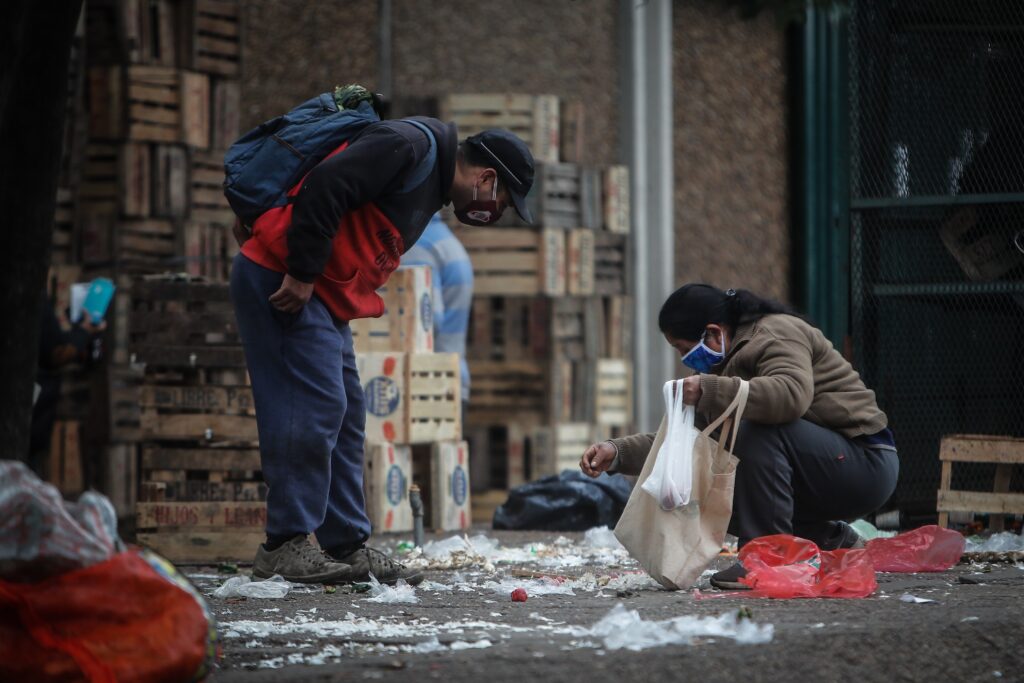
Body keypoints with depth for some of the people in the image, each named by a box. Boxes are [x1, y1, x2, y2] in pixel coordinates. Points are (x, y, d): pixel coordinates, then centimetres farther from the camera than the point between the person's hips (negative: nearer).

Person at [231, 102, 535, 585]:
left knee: (344, 417, 11)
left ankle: (347, 548, 14)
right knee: (314, 408, -13)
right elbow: (323, 188, -22)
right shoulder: (410, 146, -12)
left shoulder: (431, 192, 21)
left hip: (319, 295, 11)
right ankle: (284, 546, -11)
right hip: (278, 278, -11)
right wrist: (301, 275, -21)